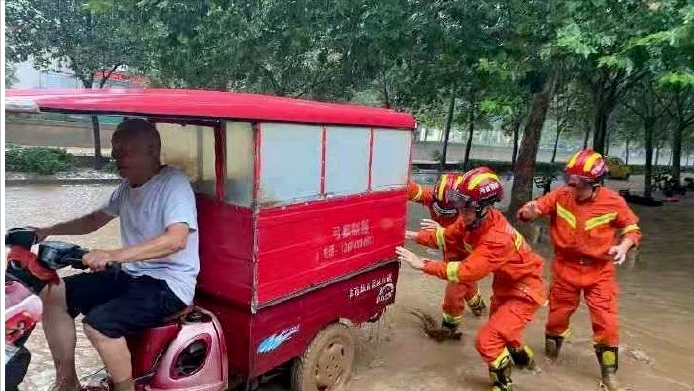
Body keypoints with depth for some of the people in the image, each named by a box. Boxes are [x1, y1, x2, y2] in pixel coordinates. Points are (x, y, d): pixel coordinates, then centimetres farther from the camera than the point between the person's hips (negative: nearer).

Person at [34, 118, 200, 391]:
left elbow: (176, 240, -31)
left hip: (169, 283, -9)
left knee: (98, 324, -26)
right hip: (130, 274, 9)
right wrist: (47, 231, 11)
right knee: (53, 293, 2)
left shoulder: (174, 183, -17)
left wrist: (113, 255, -39)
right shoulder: (128, 185, 11)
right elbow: (95, 220, 25)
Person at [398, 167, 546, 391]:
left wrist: (423, 265, -38)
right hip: (505, 285, 9)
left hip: (524, 292, -9)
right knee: (499, 329, 29)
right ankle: (522, 357, 58)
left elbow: (466, 271, -40)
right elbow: (448, 236, -1)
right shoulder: (472, 220, -13)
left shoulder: (498, 239, -38)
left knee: (487, 341, -13)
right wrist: (415, 235, -13)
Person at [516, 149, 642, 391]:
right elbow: (535, 209, -13)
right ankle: (550, 357, 42)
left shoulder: (613, 202, -13)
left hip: (599, 272, -1)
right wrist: (529, 211, -37)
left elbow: (632, 228, 1)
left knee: (606, 323, 1)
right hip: (566, 269, 1)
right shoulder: (560, 196, -13)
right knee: (557, 315, 15)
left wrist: (623, 246, -18)